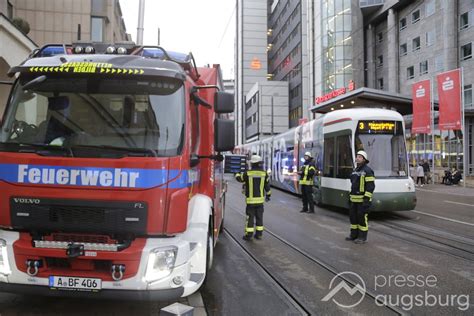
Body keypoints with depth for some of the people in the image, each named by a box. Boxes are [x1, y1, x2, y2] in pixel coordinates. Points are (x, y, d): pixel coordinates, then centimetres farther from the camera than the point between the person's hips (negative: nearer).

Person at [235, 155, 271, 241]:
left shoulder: (247, 173, -11)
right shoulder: (264, 174, -3)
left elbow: (239, 178, 7)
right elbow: (267, 186, 5)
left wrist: (237, 174, 30)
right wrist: (268, 195, 20)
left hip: (250, 200, -3)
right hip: (260, 199, 3)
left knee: (250, 217, 2)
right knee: (259, 217, 12)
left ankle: (249, 235, 4)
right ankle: (259, 234, 17)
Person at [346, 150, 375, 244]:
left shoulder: (367, 170, -11)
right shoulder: (355, 170, 15)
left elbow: (371, 185, -16)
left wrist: (367, 198, -21)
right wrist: (351, 196, 21)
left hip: (362, 199, -8)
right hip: (354, 199, 8)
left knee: (362, 217, -3)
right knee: (353, 216, 12)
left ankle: (362, 237, 5)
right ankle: (354, 235, 23)